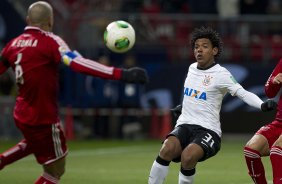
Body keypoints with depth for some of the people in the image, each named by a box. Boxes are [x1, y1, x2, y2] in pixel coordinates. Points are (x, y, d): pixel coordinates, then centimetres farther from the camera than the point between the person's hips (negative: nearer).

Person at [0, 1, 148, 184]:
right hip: (43, 118, -8)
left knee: (34, 143, 38)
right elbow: (78, 63, -31)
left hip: (22, 114, 8)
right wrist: (121, 74, -37)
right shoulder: (50, 41, -17)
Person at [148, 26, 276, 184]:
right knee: (168, 149, -29)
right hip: (184, 125, 5)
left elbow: (243, 93, -19)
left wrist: (263, 105, -37)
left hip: (208, 130, -5)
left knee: (188, 157, -35)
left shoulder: (221, 74, -6)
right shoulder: (192, 68, 13)